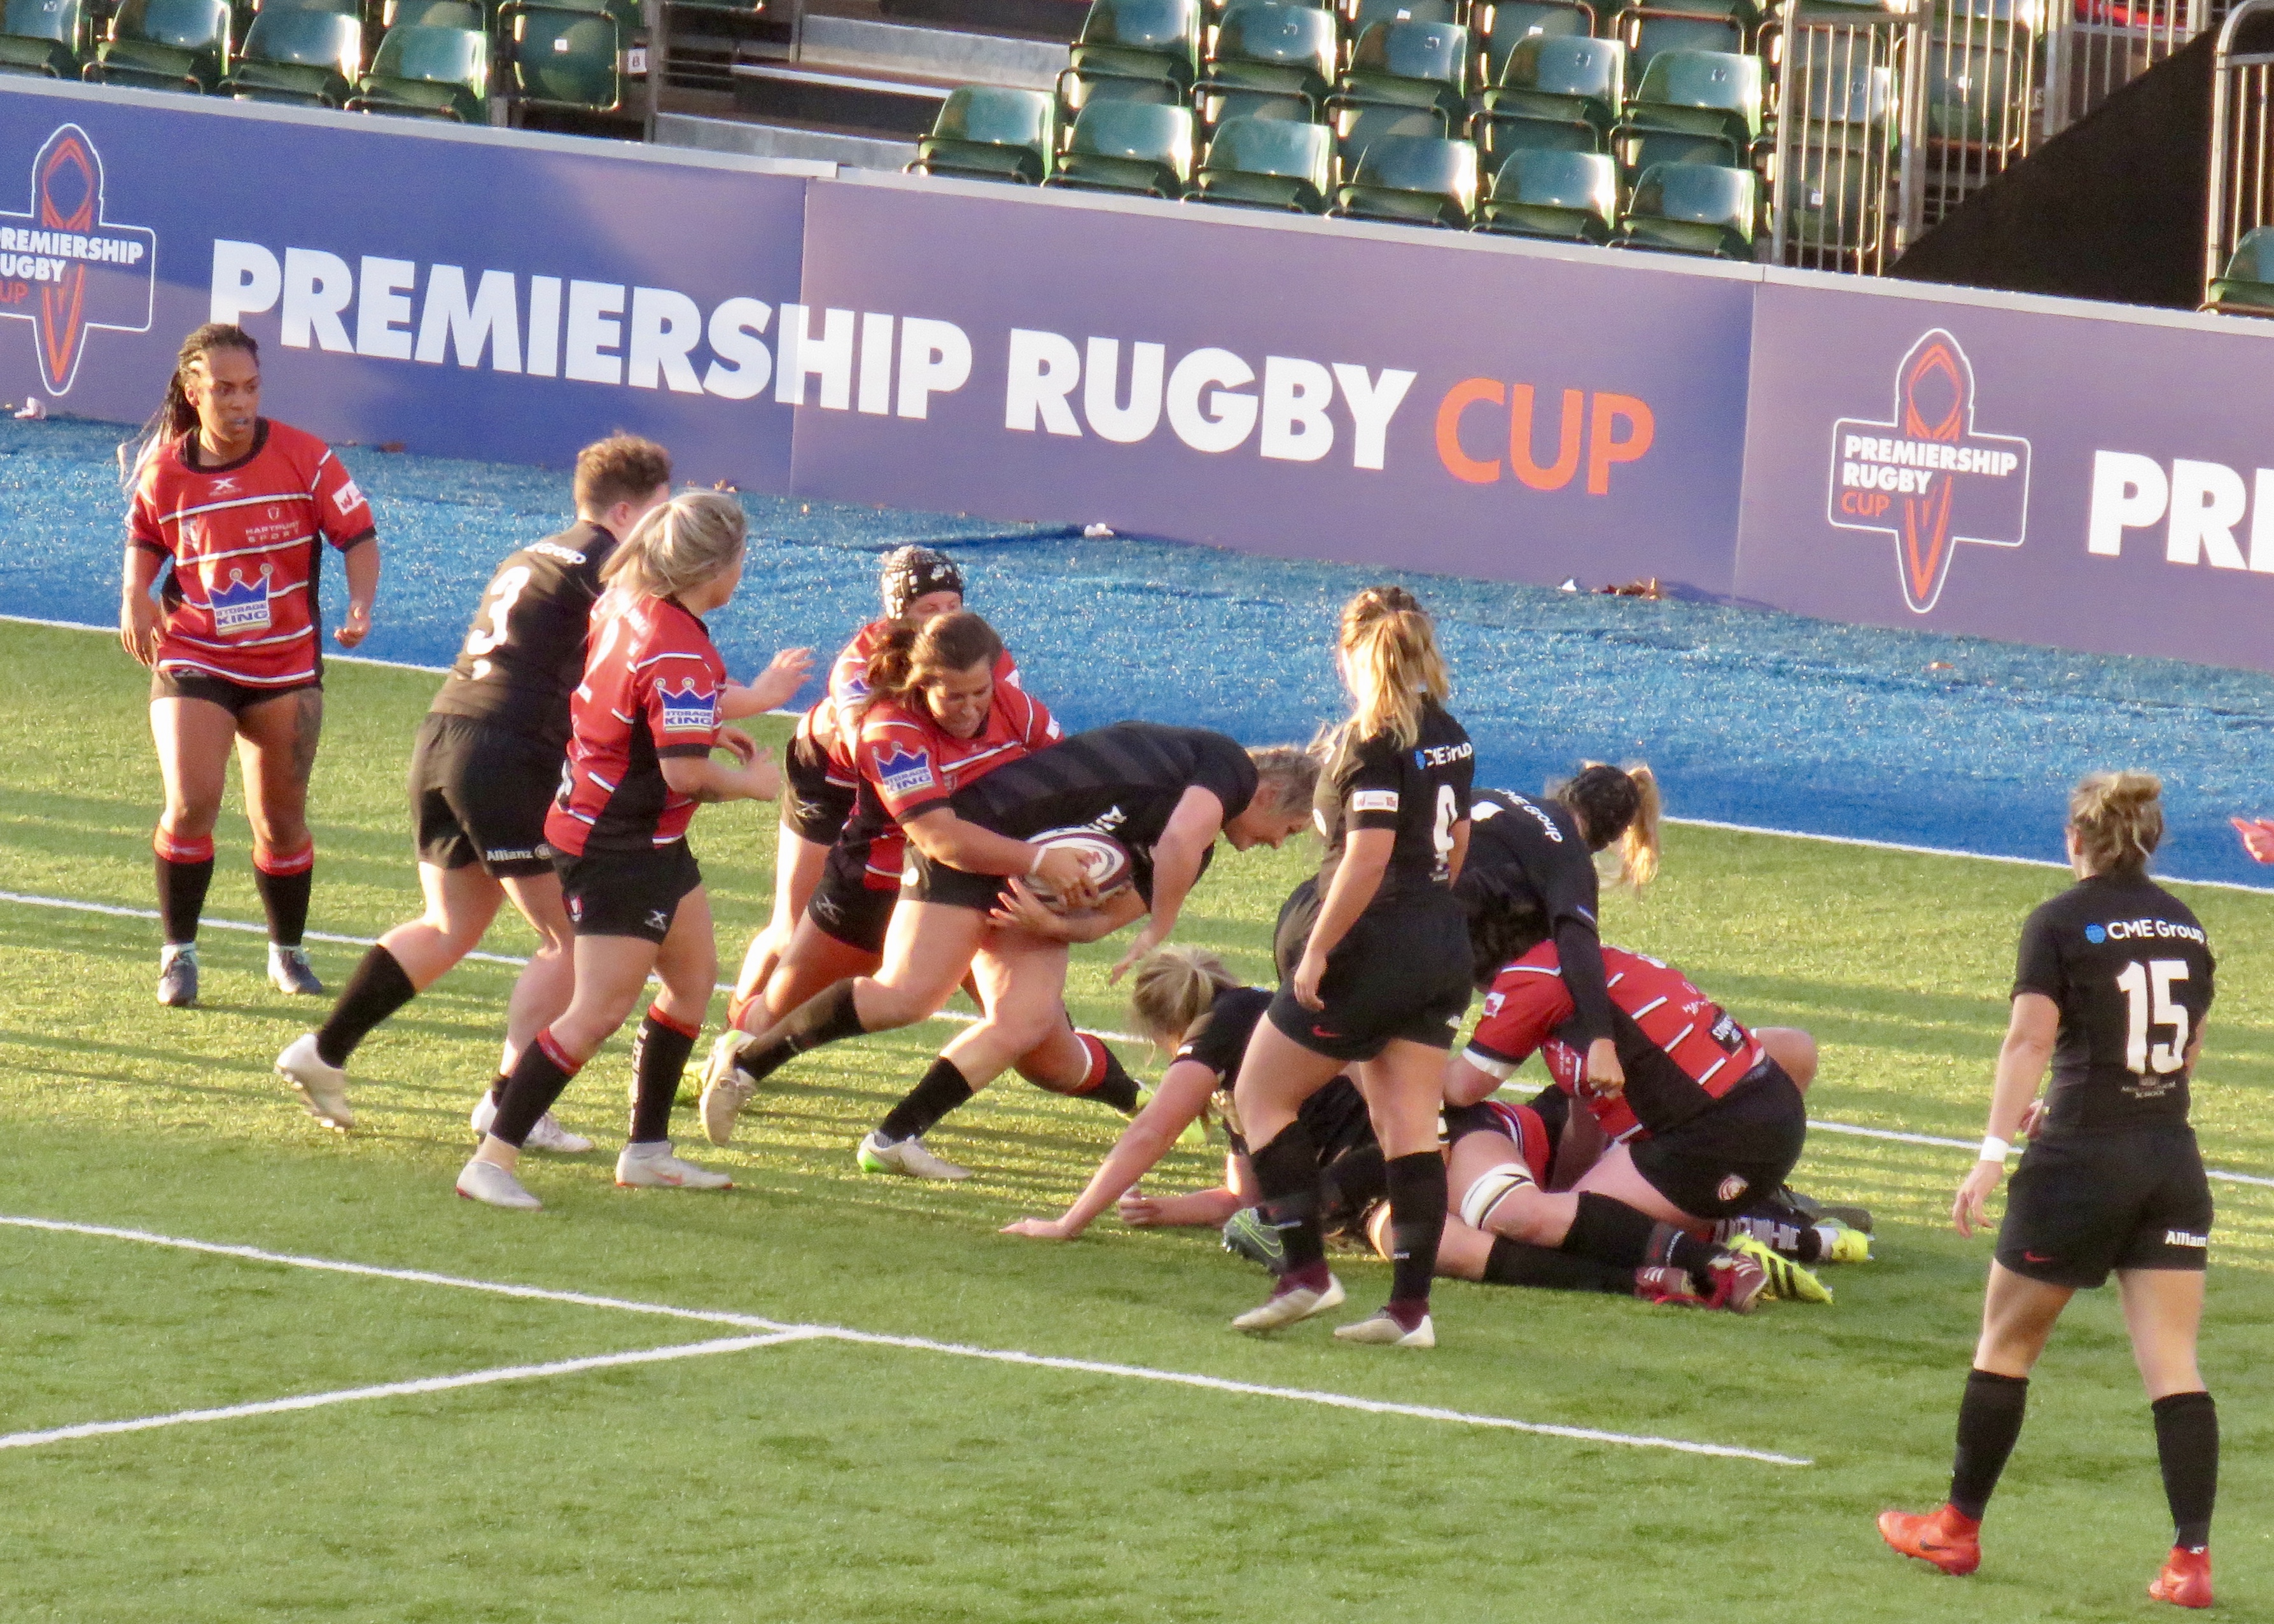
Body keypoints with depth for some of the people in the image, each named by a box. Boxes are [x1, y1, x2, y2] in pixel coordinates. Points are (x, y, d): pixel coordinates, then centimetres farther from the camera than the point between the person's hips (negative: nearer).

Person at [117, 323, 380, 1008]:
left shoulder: (304, 458, -10)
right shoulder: (163, 470, -6)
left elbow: (358, 536, -3)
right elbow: (145, 539, 14)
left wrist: (361, 605, -20)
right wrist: (136, 599, -5)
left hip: (285, 664, 1)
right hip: (191, 660, -1)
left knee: (282, 818, 8)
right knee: (192, 802, -16)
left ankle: (288, 951, 30)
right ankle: (179, 953, 0)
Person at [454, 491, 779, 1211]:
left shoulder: (626, 604, 2)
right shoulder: (679, 652, -25)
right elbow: (685, 772, -28)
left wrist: (709, 730, 16)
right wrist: (753, 781, -10)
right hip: (619, 849, -10)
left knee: (694, 975, 20)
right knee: (599, 1012, -9)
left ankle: (647, 1149, 27)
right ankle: (493, 1159, -8)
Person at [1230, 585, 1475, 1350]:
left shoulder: (1372, 742, -15)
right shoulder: (1449, 736, 10)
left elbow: (1369, 857, -21)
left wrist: (1317, 951, -18)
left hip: (1375, 944, -8)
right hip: (1443, 953, 8)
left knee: (1261, 1092, 6)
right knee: (1408, 1125, 6)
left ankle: (1307, 1269, -3)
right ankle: (1411, 1306, -1)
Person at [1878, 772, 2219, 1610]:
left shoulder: (2061, 922, -5)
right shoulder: (2185, 925, 10)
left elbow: (2030, 1039, -15)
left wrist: (1995, 1150, -19)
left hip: (2079, 1162, -4)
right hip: (2173, 1161, 4)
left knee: (2006, 1344, 12)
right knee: (2173, 1366, 0)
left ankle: (1957, 1526, 21)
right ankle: (2192, 1557, -9)